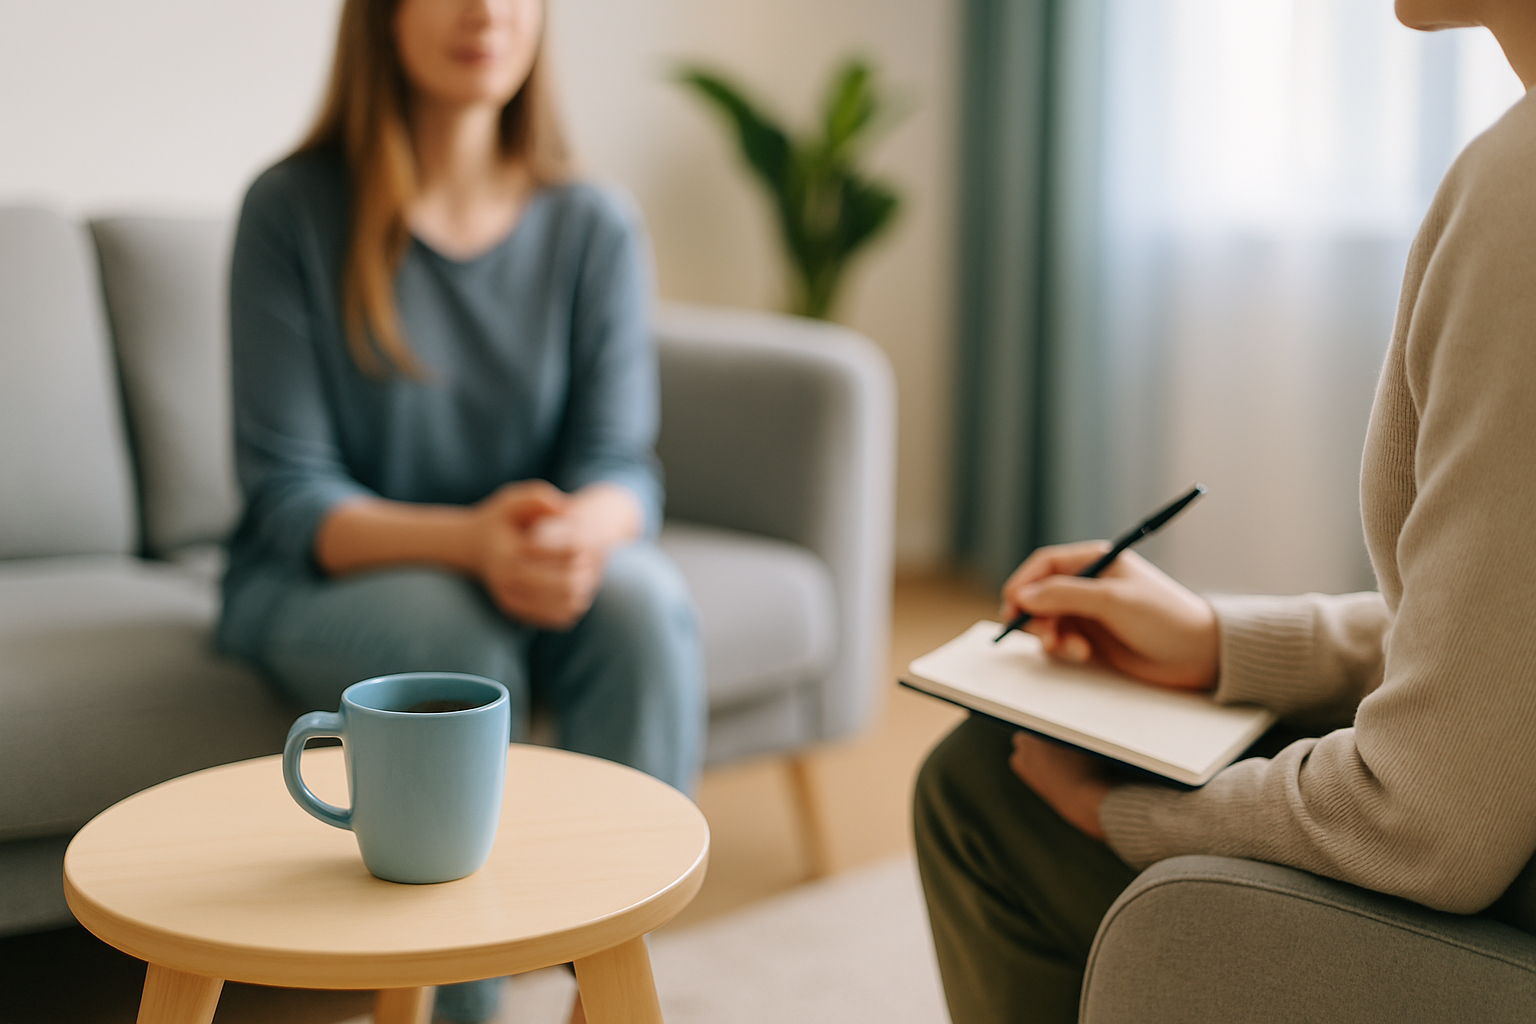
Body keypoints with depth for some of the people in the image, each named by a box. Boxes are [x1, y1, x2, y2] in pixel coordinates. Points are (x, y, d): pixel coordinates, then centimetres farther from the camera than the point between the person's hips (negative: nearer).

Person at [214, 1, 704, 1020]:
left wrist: (578, 533, -33)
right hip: (320, 580, -2)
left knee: (644, 601, -29)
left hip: (538, 577, 3)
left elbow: (623, 468, -7)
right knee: (457, 639, -34)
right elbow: (290, 499, -13)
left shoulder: (595, 228, -3)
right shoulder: (294, 210, -11)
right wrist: (471, 541, -32)